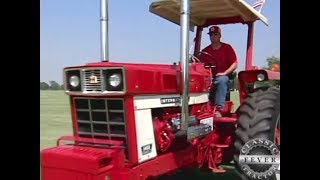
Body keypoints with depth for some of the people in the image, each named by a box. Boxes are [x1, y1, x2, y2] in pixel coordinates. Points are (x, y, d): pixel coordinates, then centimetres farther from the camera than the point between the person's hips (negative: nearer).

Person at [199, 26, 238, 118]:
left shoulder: (227, 48, 6)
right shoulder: (205, 51, 15)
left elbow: (235, 64, -1)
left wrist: (224, 73, -13)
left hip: (223, 77, -2)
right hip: (208, 78, 3)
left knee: (222, 80, -39)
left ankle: (218, 109, -43)